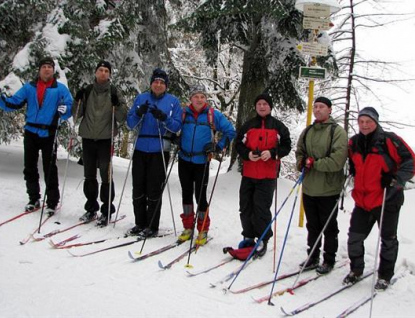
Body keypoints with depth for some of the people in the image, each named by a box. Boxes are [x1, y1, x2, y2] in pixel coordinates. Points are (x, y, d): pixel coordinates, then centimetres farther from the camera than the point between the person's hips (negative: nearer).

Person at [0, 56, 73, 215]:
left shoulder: (60, 88, 1)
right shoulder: (29, 87, 9)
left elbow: (70, 106, -4)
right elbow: (14, 103, 4)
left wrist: (64, 110, -26)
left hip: (49, 134, -3)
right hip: (31, 132, 4)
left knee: (50, 169, -2)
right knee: (30, 168, 10)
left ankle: (52, 202, 7)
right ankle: (34, 199, 24)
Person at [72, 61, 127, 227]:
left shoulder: (114, 93, 1)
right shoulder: (87, 91, 8)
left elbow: (122, 118, -2)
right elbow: (76, 115, 9)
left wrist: (117, 105, -19)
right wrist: (78, 101, -7)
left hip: (105, 139, -3)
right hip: (88, 138, 3)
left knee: (106, 176, -4)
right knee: (89, 176, 10)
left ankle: (106, 211, 6)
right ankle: (91, 208, 22)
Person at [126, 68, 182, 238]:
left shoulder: (173, 101, 4)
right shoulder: (141, 98, 10)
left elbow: (177, 126, -2)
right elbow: (130, 123, 8)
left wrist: (163, 117, -19)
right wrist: (139, 113, -13)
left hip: (159, 150, -3)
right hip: (140, 148, 3)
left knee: (154, 190, -2)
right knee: (138, 188, 6)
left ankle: (152, 226, 7)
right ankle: (140, 223, 18)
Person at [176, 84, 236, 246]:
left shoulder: (214, 115, -3)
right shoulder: (184, 113, 3)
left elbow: (230, 131, 1)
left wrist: (218, 147, -9)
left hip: (201, 162, -3)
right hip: (184, 160, 3)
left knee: (200, 196, -2)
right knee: (186, 193, 11)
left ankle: (203, 231, 12)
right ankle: (188, 227, 23)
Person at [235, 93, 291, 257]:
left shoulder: (279, 127, 4)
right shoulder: (248, 125, 9)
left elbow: (286, 146, 3)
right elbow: (238, 144, 9)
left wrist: (272, 153, -14)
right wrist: (248, 154, -10)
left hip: (267, 175, -3)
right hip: (248, 173, 3)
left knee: (262, 207, -6)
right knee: (245, 206, 7)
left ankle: (263, 240, 7)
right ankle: (248, 236, 21)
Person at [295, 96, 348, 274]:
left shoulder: (338, 131, -9)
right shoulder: (307, 132, 9)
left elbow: (338, 160, -19)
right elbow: (299, 152, 17)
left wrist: (315, 163, -17)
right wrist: (302, 162, -4)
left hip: (328, 189, -5)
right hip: (309, 188, 5)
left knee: (329, 228, 7)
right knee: (312, 226, 16)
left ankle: (329, 261, 19)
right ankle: (313, 258, 28)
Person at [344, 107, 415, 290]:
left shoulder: (389, 141, -12)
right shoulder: (354, 143, 6)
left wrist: (396, 180, -19)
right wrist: (349, 175, 11)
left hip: (386, 200, -5)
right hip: (362, 200, 5)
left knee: (388, 240, 9)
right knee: (354, 237, 7)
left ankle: (385, 276, 25)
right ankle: (356, 270, 27)